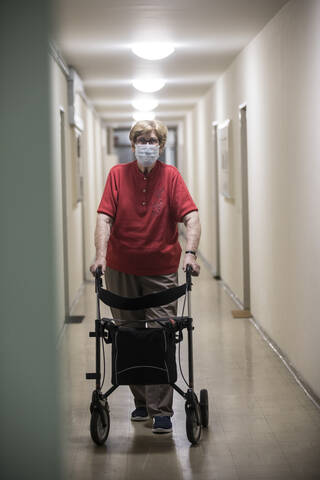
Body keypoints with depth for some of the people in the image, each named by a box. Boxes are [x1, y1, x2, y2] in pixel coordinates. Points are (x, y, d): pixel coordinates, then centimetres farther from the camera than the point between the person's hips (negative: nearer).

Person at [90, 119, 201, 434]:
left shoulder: (170, 176, -2)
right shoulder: (118, 174, 0)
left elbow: (191, 216, -11)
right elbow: (105, 217, -8)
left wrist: (190, 252, -27)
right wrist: (101, 255, -22)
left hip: (161, 271, -1)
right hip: (121, 269, 2)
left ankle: (161, 410, 0)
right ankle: (141, 401, 23)